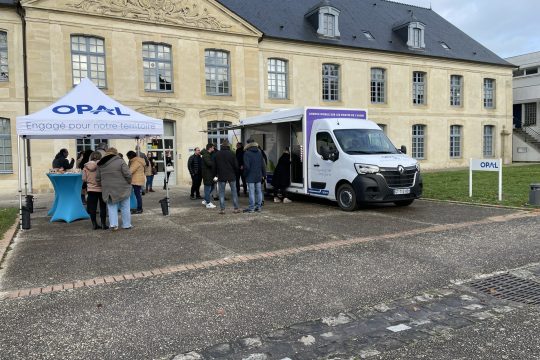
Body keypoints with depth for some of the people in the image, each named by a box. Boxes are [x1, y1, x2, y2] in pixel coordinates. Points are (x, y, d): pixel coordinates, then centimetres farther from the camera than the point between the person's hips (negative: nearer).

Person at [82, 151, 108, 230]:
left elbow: (84, 179, 2)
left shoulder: (86, 166, -2)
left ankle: (94, 224, 12)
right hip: (101, 189, -3)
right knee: (103, 207, 6)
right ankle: (103, 224, 7)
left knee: (92, 207, 9)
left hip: (91, 189, 3)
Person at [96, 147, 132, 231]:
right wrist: (129, 183, 2)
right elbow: (127, 174, -15)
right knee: (125, 208, 8)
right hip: (122, 189, -3)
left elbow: (97, 178, 10)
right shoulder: (120, 161, -10)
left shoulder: (101, 164, 6)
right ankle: (126, 224, 15)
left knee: (112, 207, 12)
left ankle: (113, 224, 1)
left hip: (108, 190, 3)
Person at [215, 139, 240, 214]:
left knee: (221, 192, 6)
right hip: (231, 176, -1)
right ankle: (236, 208, 8)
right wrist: (236, 173, 12)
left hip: (221, 176, 1)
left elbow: (215, 166, 3)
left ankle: (222, 209, 4)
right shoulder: (231, 154, -7)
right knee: (234, 192, 7)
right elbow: (236, 165, -3)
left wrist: (217, 174, 14)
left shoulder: (217, 154, -2)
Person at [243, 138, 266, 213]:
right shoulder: (259, 152, 8)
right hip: (258, 175, 6)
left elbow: (247, 166, -16)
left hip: (251, 176, -6)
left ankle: (251, 207, -1)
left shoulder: (247, 153, -11)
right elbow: (263, 164, 11)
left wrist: (245, 174, -2)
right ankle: (258, 206, 15)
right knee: (258, 191, 11)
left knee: (251, 192, -4)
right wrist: (263, 174, 16)